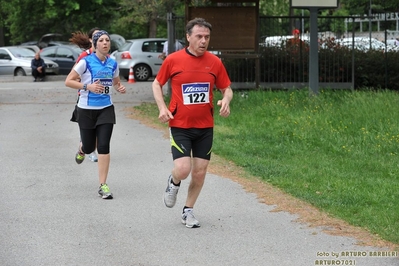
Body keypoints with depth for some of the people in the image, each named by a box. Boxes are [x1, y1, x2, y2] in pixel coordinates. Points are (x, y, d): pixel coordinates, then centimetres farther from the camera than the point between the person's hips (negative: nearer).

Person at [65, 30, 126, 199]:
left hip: (106, 109, 2)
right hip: (87, 109, -2)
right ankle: (82, 149, 48)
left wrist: (120, 88, -2)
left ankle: (103, 186, -3)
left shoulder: (113, 64, 3)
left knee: (104, 146, -8)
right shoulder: (86, 62, -10)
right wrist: (88, 86, -22)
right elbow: (68, 81, -10)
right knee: (89, 147, 7)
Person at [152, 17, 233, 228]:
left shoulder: (215, 62, 0)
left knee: (200, 171, 5)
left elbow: (226, 88, 11)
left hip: (205, 126, 3)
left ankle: (188, 211, 25)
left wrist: (226, 101, -12)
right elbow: (157, 84, 7)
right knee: (183, 169, -16)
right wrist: (162, 108, -7)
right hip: (180, 126, -3)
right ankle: (173, 183, 22)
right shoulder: (173, 60, -6)